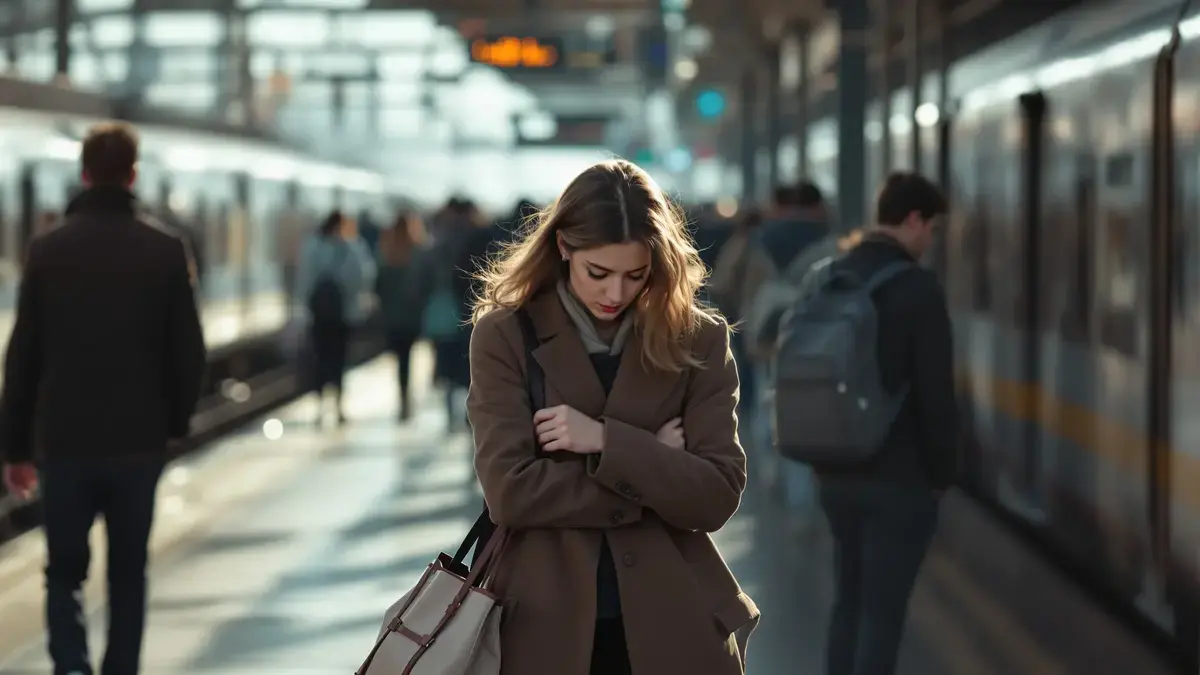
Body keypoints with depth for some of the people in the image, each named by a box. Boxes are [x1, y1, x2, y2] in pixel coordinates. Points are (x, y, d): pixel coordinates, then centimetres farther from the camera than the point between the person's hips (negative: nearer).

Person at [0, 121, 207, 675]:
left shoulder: (49, 249, -2)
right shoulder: (166, 248, -3)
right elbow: (188, 349, -1)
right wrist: (177, 419, 14)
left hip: (64, 440, 0)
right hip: (139, 440, 0)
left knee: (65, 569, 9)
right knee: (128, 572, 14)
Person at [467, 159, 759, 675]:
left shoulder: (699, 340, 1)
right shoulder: (505, 335, -2)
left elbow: (717, 496, -6)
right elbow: (510, 491, -12)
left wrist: (605, 441, -15)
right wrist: (650, 466, -10)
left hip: (672, 628, 1)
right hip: (547, 629, -1)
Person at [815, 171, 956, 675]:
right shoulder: (918, 288, -14)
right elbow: (936, 392, -15)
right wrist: (943, 471, -3)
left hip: (837, 471, 7)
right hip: (900, 475, -7)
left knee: (849, 599, 17)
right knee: (883, 610, -2)